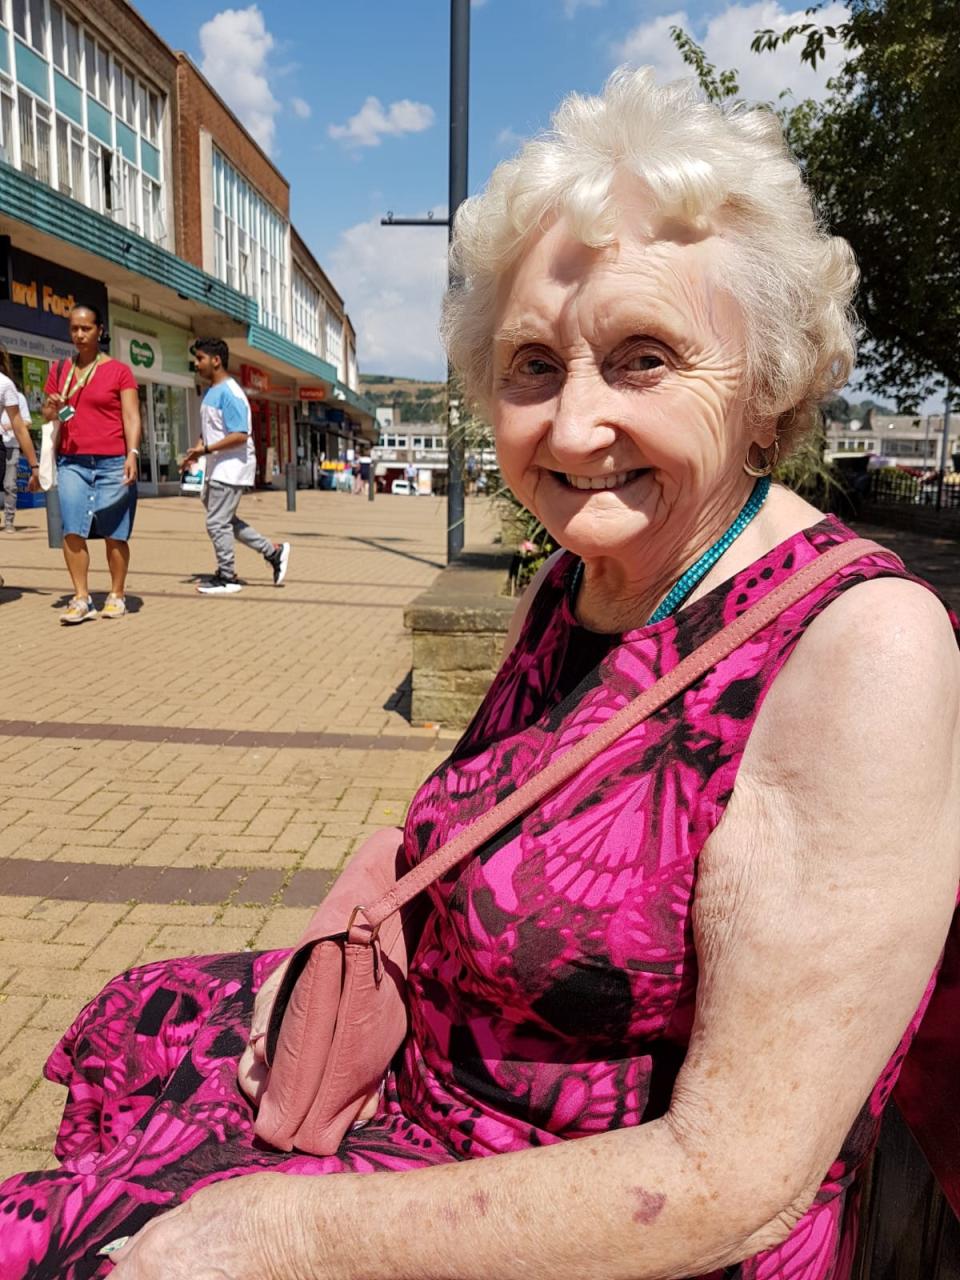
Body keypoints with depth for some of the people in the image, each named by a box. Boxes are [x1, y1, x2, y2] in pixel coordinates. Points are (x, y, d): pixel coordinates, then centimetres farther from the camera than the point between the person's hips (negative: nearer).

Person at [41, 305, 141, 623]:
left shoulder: (119, 370, 4)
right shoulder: (59, 369, 15)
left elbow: (131, 417, -3)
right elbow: (46, 415, 20)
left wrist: (132, 454, -17)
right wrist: (52, 408, -4)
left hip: (112, 463, -3)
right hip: (71, 462, 3)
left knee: (114, 533, 0)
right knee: (72, 530, -8)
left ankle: (117, 596, 9)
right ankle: (81, 599, -4)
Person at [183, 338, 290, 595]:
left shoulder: (229, 393, -16)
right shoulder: (211, 392, 14)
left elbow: (240, 435, -24)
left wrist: (205, 450, -23)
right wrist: (195, 453, 8)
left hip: (231, 468, -10)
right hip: (217, 468, 10)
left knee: (217, 523, -4)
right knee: (225, 520, 16)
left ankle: (227, 578, 9)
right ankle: (273, 551, 22)